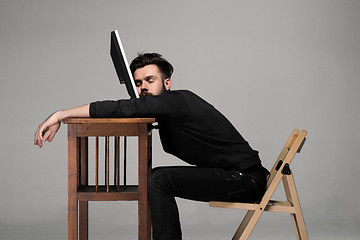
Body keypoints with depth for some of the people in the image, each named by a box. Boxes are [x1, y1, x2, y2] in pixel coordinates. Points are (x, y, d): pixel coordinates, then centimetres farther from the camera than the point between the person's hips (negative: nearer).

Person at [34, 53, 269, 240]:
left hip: (247, 178, -10)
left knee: (160, 180, -19)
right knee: (158, 177, 16)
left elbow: (123, 109, -25)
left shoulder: (178, 101, -17)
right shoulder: (168, 111, 11)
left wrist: (60, 115, -23)